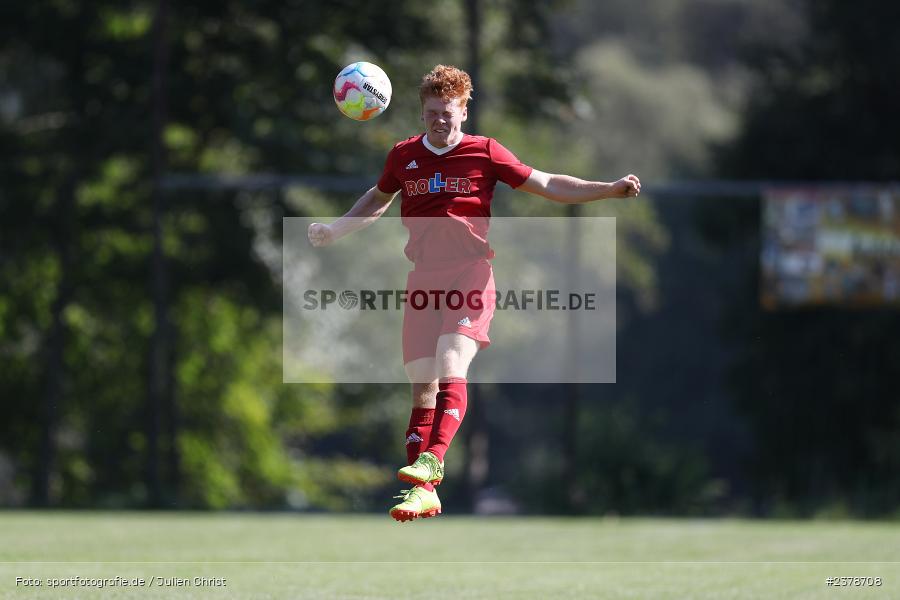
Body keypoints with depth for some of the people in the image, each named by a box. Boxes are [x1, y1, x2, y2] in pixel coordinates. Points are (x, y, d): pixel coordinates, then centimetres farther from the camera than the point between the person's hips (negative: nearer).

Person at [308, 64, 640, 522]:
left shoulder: (484, 153, 1)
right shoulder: (403, 156, 11)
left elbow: (548, 185, 5)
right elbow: (377, 200, 31)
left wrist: (610, 190, -4)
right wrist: (333, 230, 21)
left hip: (470, 276, -4)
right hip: (423, 279, 4)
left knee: (451, 372, -24)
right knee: (421, 385, 1)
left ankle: (431, 461, -36)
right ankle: (423, 491, 3)